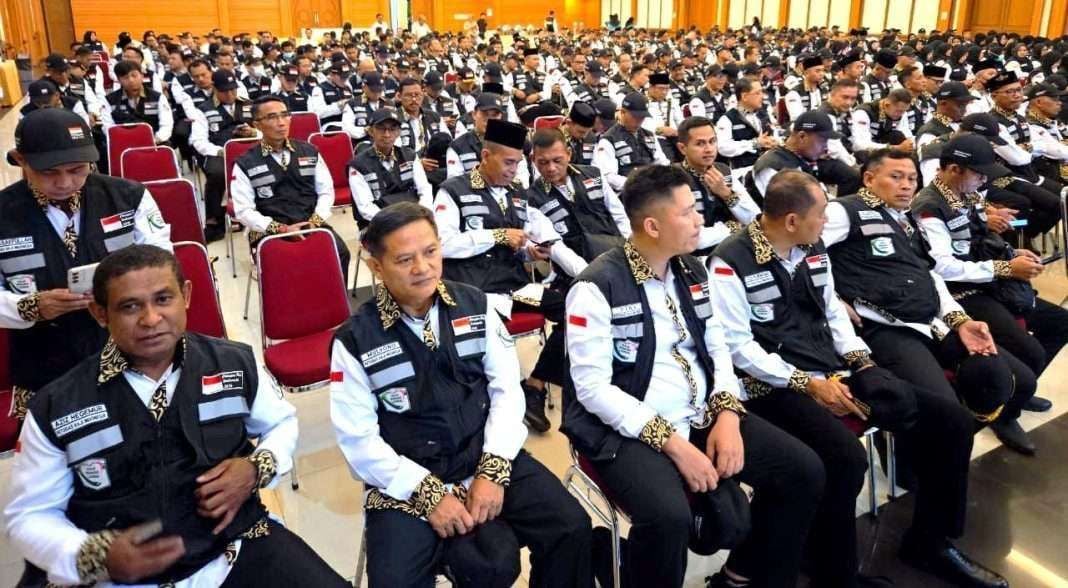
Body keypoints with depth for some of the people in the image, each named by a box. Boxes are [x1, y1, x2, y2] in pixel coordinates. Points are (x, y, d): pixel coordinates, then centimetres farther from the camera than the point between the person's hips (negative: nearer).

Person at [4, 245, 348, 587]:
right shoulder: (55, 407, -5)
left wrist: (256, 468, -4)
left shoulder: (236, 364, -1)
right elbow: (29, 515, 4)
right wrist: (96, 557, -14)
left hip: (239, 549, 0)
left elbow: (282, 422, 16)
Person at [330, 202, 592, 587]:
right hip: (408, 482, -2)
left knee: (570, 528, -11)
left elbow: (507, 389, 0)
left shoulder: (475, 307, 1)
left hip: (487, 459, 3)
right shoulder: (354, 341, -7)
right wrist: (427, 492, -15)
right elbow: (359, 440, -7)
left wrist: (493, 469, -12)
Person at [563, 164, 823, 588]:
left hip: (703, 414, 7)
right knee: (668, 517, -33)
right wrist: (672, 442, -21)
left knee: (804, 471, -3)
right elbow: (593, 388, -18)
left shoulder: (692, 271, 9)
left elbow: (717, 348, 11)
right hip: (629, 431, -7)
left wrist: (728, 415, -7)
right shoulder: (597, 287, -14)